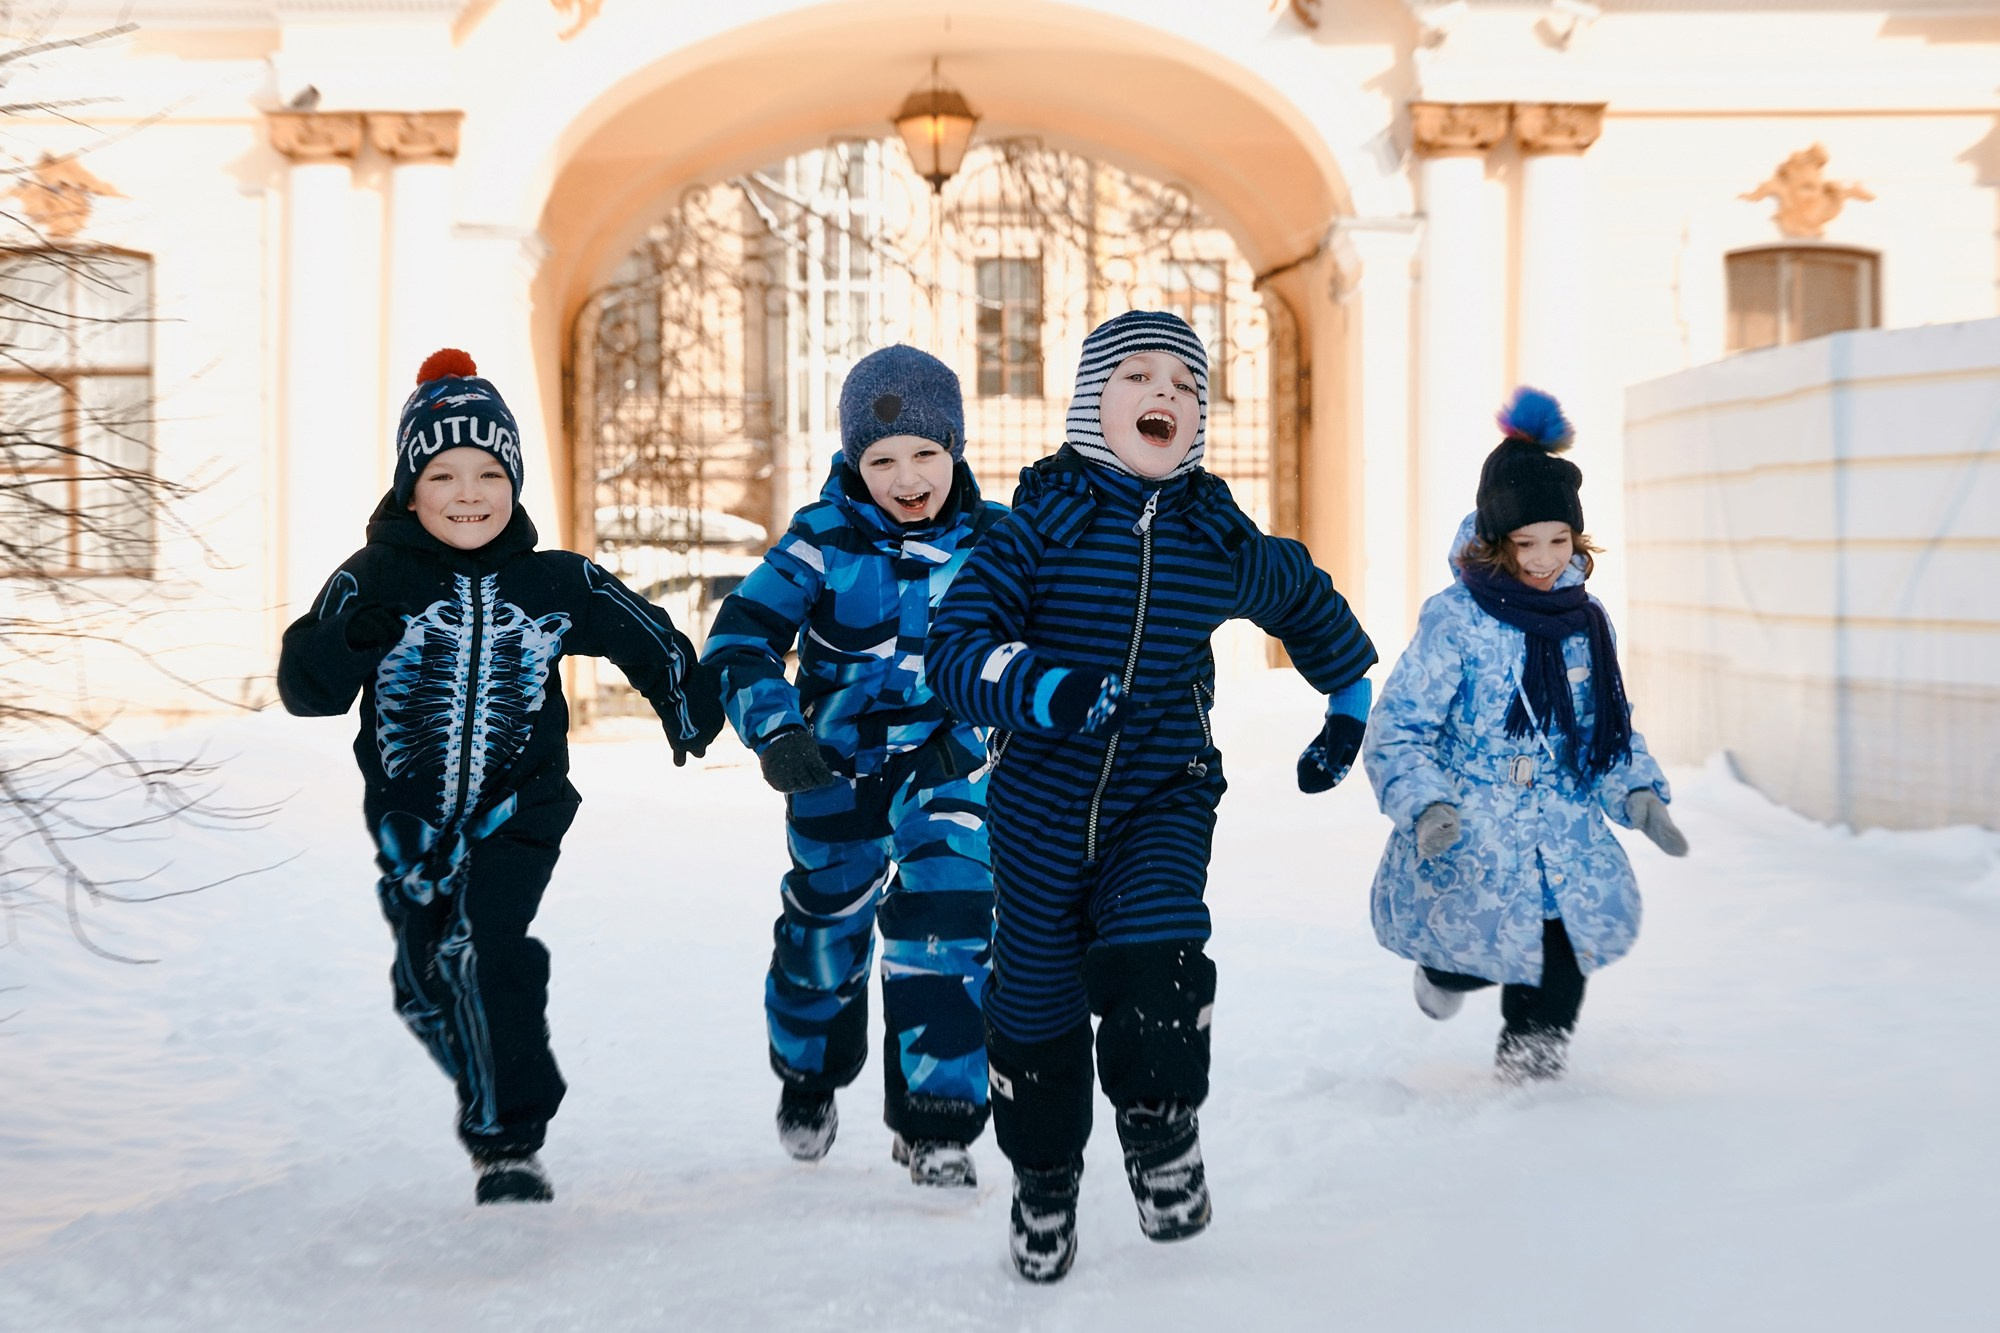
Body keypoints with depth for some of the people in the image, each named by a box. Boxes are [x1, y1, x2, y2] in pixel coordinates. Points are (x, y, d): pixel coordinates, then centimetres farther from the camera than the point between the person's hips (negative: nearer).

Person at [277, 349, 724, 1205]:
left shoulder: (553, 584, -3)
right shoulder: (376, 580, -7)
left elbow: (640, 634, 12)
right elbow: (305, 689, -12)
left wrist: (688, 701, 16)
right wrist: (352, 636, -30)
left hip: (516, 812, -2)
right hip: (409, 814, 2)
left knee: (487, 952, -22)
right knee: (426, 979, 14)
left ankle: (509, 1141, -11)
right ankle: (496, 1088, 43)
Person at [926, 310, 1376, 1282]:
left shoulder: (1221, 542, 0)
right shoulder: (1040, 524, -9)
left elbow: (1307, 599, 22)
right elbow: (953, 645, -16)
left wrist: (1347, 700, 29)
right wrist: (1041, 689, -33)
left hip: (1165, 806, 1)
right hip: (1042, 808, 0)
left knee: (1154, 962, -23)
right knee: (1036, 998, 8)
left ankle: (1162, 1132, 5)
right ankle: (1044, 1176, 32)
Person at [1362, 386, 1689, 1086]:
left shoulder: (1587, 622, 8)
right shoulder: (1455, 621, -9)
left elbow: (1613, 732, 19)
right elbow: (1397, 730, -9)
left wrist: (1638, 794, 2)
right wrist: (1425, 805, -24)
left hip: (1562, 834, 5)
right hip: (1468, 843, -4)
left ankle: (1534, 1042, 17)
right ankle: (1449, 965, 20)